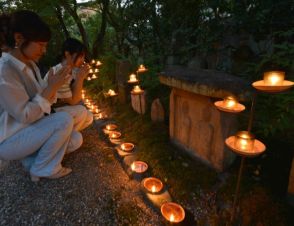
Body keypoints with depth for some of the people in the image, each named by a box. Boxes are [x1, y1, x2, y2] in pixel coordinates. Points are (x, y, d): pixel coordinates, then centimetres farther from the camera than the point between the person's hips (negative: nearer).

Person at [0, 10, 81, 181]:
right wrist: (51, 87, -25)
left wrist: (55, 85, -13)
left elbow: (43, 100, 5)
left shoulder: (30, 65, 3)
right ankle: (43, 169, -4)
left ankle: (32, 158, 14)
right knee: (64, 120, -25)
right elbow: (25, 115, -26)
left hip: (29, 128, 8)